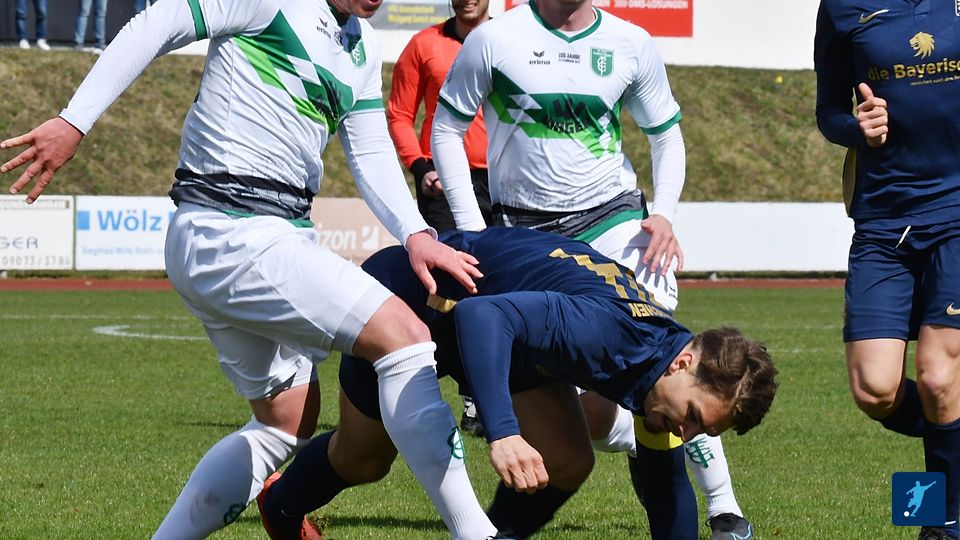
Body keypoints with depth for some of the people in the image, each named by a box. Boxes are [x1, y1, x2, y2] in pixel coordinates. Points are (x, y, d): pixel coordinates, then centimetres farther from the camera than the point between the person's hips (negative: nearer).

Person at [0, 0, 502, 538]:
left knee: (288, 424, 15)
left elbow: (371, 152, 11)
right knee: (405, 334, -17)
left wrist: (415, 234, -7)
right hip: (232, 235, -10)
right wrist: (74, 123, -18)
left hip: (284, 233, 10)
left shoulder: (363, 46, 16)